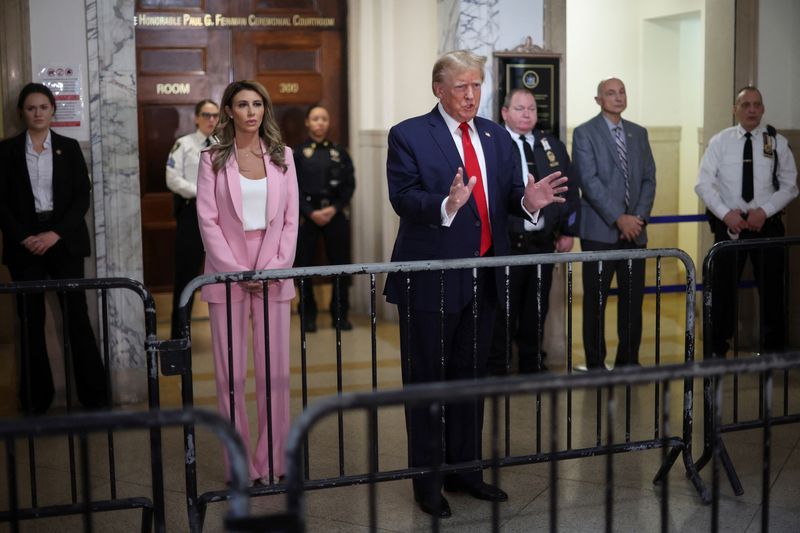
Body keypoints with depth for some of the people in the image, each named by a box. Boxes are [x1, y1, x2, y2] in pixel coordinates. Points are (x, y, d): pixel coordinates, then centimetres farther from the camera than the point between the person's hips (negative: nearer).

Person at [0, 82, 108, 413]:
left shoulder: (69, 148, 7)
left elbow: (83, 196, 1)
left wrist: (56, 234, -10)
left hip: (64, 240, 0)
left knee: (77, 316, -2)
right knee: (31, 321, 2)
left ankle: (94, 394, 5)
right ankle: (36, 399, 11)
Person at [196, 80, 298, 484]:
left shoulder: (282, 156, 9)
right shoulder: (213, 159, 3)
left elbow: (290, 219, 6)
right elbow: (208, 220, -2)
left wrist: (275, 267, -6)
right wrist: (238, 271, -10)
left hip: (273, 274, 2)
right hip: (228, 273, -1)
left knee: (275, 372, 1)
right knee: (231, 374, 1)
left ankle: (272, 462, 10)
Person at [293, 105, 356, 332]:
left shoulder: (340, 152, 9)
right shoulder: (298, 153, 5)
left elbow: (350, 184, 5)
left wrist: (335, 209, -9)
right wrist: (311, 213, -12)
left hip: (336, 214, 1)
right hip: (307, 214, -1)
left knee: (340, 263, 1)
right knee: (304, 264, 0)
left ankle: (340, 314, 11)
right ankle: (308, 315, 11)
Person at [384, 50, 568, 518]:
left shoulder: (497, 136, 10)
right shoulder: (409, 136, -7)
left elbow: (508, 194, 6)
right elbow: (403, 197, -18)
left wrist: (528, 200, -17)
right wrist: (445, 206, -36)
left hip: (484, 278, 6)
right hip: (431, 278, -6)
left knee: (472, 375, 16)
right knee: (426, 379, 6)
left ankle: (466, 468, 30)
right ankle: (426, 478, 18)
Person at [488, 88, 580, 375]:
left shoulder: (554, 146, 12)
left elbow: (570, 190, 15)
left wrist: (568, 231, 9)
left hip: (543, 242, 5)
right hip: (505, 243, -5)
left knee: (537, 309, 13)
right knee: (503, 309, 3)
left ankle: (533, 364, 25)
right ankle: (495, 369, 15)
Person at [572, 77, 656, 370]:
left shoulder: (639, 133, 14)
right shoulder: (584, 133, -2)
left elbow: (649, 178, 10)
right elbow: (589, 181, -11)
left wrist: (640, 217, -5)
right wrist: (619, 219, -15)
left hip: (634, 230, 5)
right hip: (600, 230, -5)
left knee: (633, 296, 7)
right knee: (596, 298, 1)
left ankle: (629, 360, 17)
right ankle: (595, 363, 10)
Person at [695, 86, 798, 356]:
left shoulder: (778, 142, 1)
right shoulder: (719, 141, 0)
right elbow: (703, 184, -2)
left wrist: (764, 211, -13)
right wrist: (726, 213, -15)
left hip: (767, 223, 0)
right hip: (728, 224, 0)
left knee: (771, 289, 7)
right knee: (723, 288, 6)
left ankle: (774, 351, 19)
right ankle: (717, 350, 18)